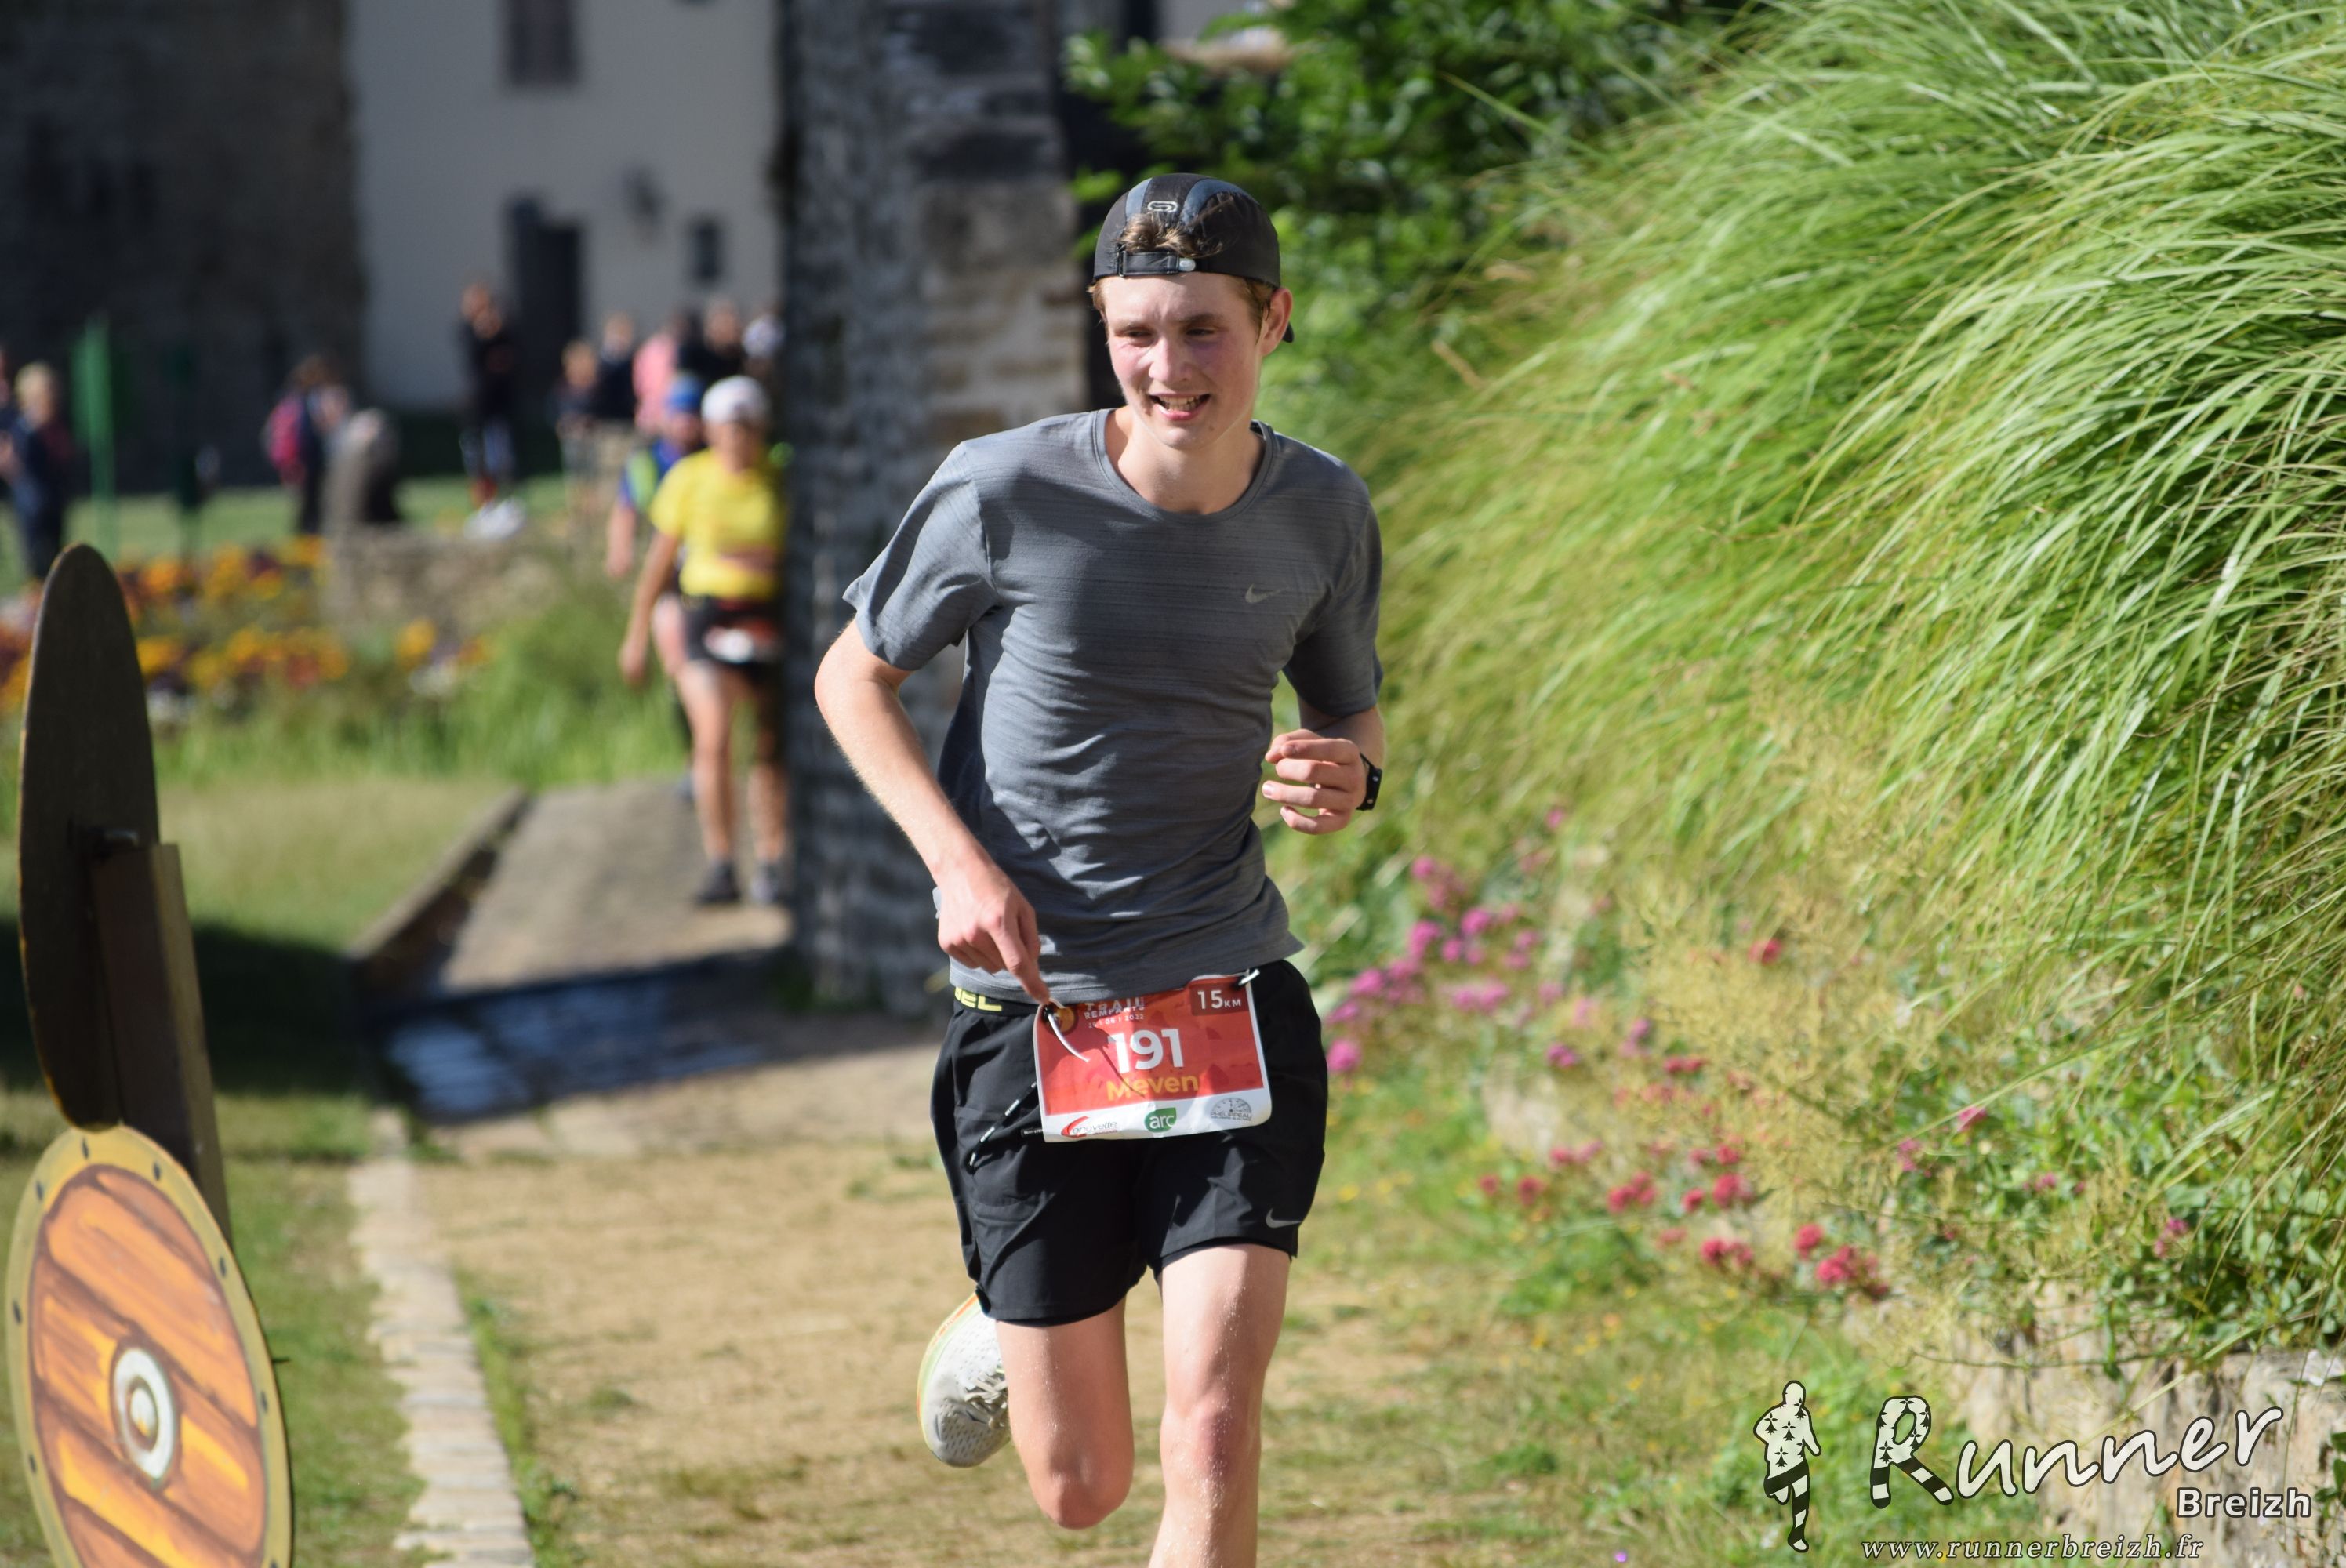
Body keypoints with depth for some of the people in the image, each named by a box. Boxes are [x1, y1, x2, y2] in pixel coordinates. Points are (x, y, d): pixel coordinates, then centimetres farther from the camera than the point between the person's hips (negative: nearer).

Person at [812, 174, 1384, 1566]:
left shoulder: (1322, 513, -2)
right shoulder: (1005, 493, -12)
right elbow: (854, 677, 3)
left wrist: (1347, 777, -10)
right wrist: (959, 862, -12)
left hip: (1233, 1000, 1)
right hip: (1033, 1008, -1)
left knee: (1214, 1445, -13)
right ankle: (999, 1335, 45)